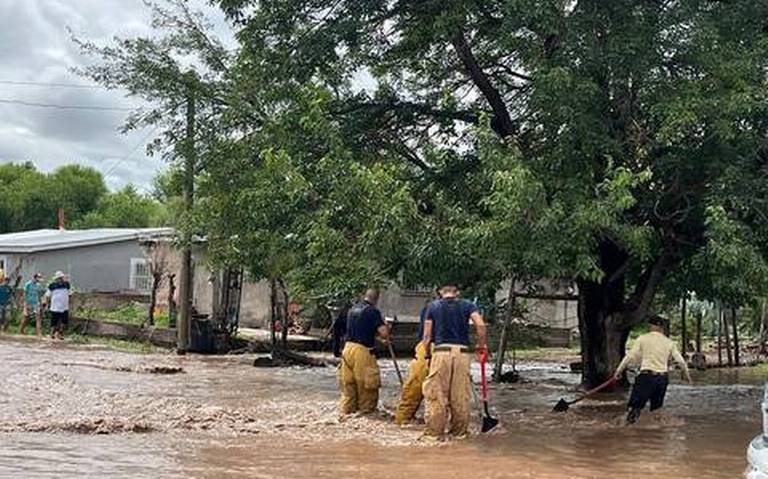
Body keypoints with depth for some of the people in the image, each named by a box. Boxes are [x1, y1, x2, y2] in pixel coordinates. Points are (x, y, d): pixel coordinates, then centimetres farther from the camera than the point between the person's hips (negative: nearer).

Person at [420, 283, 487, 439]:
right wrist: (481, 345, 9)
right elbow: (480, 325, -3)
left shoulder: (433, 306, 12)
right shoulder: (467, 305, 12)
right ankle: (460, 431, 15)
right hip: (462, 352, 1)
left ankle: (434, 431, 3)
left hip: (441, 351, -1)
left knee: (436, 394, 2)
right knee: (461, 396, 8)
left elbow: (427, 335, 8)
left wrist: (426, 355, 16)